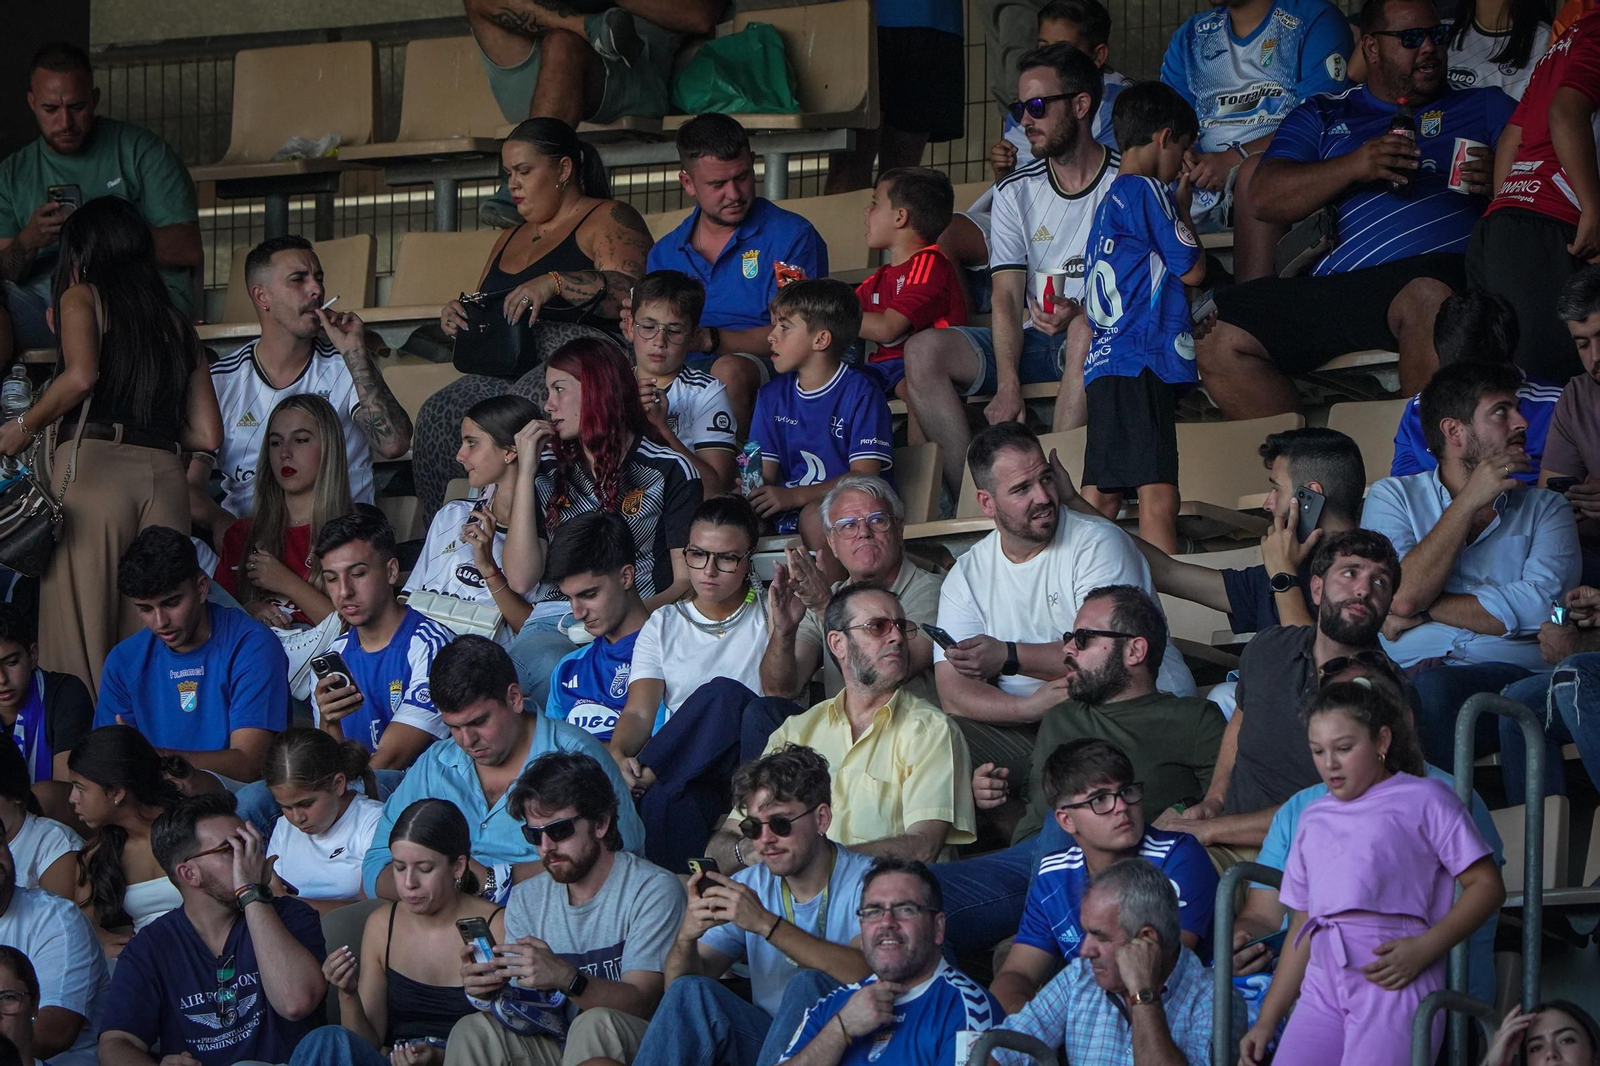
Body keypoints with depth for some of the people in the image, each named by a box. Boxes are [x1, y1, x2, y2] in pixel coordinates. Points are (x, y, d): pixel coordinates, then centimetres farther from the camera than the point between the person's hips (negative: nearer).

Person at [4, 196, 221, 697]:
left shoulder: (82, 298, 8)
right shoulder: (177, 324, 21)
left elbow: (80, 375, -12)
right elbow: (208, 434, 17)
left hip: (93, 466, -5)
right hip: (163, 473, 5)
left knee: (80, 636, -7)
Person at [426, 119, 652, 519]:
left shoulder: (608, 220, 7)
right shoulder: (511, 238, 31)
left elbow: (632, 294, -10)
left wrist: (555, 283, -21)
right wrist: (455, 320, 12)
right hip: (504, 371, 7)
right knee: (437, 414, -24)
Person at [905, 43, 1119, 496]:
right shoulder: (1015, 191, 10)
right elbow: (1007, 297, 0)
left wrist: (1078, 315, -28)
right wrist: (1007, 386, -16)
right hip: (1032, 341, 5)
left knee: (1086, 333, -40)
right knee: (923, 351, -18)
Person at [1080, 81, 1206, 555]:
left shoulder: (1110, 200, 23)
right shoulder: (1146, 191, -5)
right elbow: (1193, 269, -3)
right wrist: (1183, 208, 12)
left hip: (1105, 362, 10)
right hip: (1141, 362, -10)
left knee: (1102, 497, 6)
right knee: (1158, 496, -17)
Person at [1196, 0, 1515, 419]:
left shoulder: (1483, 106, 24)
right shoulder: (1322, 117, 24)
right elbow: (1265, 198, 8)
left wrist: (1499, 176, -9)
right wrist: (1356, 166, -7)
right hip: (1332, 287, 3)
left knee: (1428, 295, -41)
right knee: (1216, 339, -17)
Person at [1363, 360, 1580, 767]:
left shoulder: (1545, 509, 19)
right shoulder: (1393, 497, 18)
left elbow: (1540, 607, -1)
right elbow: (1402, 596, -2)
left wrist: (1424, 610, -1)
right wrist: (1469, 501, 2)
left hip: (1511, 671, 0)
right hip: (1408, 669, 0)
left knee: (1434, 690, -35)